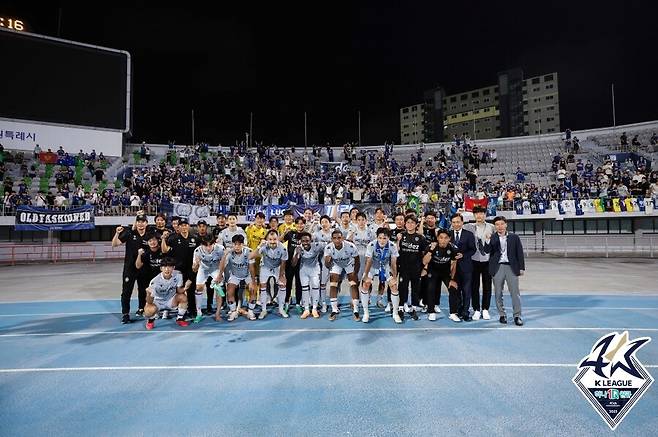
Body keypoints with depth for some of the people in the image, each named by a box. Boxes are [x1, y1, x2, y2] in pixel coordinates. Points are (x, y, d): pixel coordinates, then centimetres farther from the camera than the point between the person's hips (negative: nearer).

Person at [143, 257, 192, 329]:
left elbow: (178, 291, -5)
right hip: (157, 302, -3)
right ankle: (150, 320, 4)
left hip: (171, 301, 3)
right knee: (150, 310, -34)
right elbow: (150, 302, -22)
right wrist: (148, 294, -45)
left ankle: (180, 319, -1)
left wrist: (185, 288, -28)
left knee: (183, 297, -25)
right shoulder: (155, 281, -27)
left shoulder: (178, 275, -18)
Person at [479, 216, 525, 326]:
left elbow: (519, 253, 7)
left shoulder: (514, 237, 6)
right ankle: (502, 315, 17)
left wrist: (521, 267, 3)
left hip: (511, 267, 0)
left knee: (515, 292, 1)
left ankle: (517, 316, 9)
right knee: (498, 293, 6)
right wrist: (487, 240, -27)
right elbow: (486, 250, -11)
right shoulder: (491, 238, 3)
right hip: (497, 268, 0)